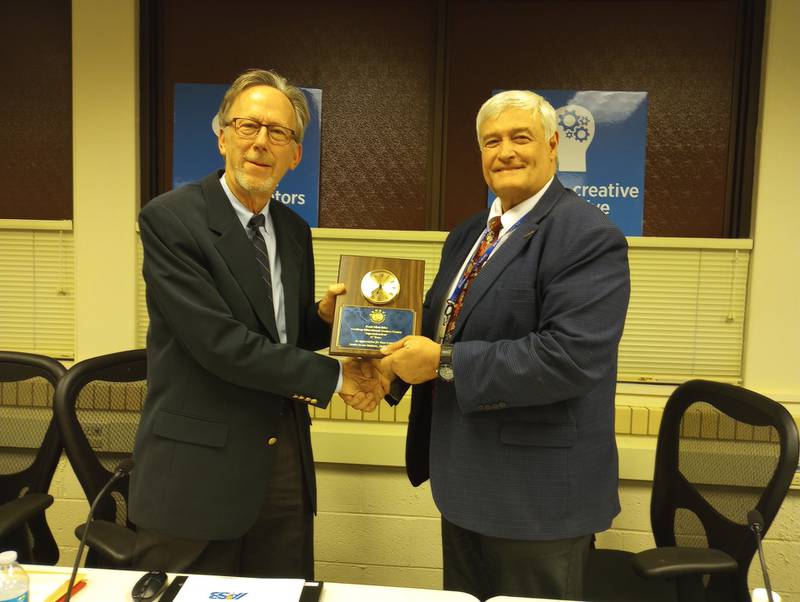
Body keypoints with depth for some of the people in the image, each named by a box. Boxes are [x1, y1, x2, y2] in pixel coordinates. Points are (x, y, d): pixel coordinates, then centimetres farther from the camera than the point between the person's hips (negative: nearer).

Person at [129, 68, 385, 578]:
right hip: (198, 464, -5)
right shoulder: (169, 218, -12)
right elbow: (217, 340, -21)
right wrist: (333, 376, -16)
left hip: (286, 457, 6)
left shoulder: (295, 231, 8)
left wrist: (326, 317, -7)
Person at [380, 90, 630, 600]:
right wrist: (396, 364, -7)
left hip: (538, 494, -8)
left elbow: (571, 355, -27)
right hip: (466, 483, 8)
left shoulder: (589, 236, -16)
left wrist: (444, 363, -24)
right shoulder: (467, 236, 10)